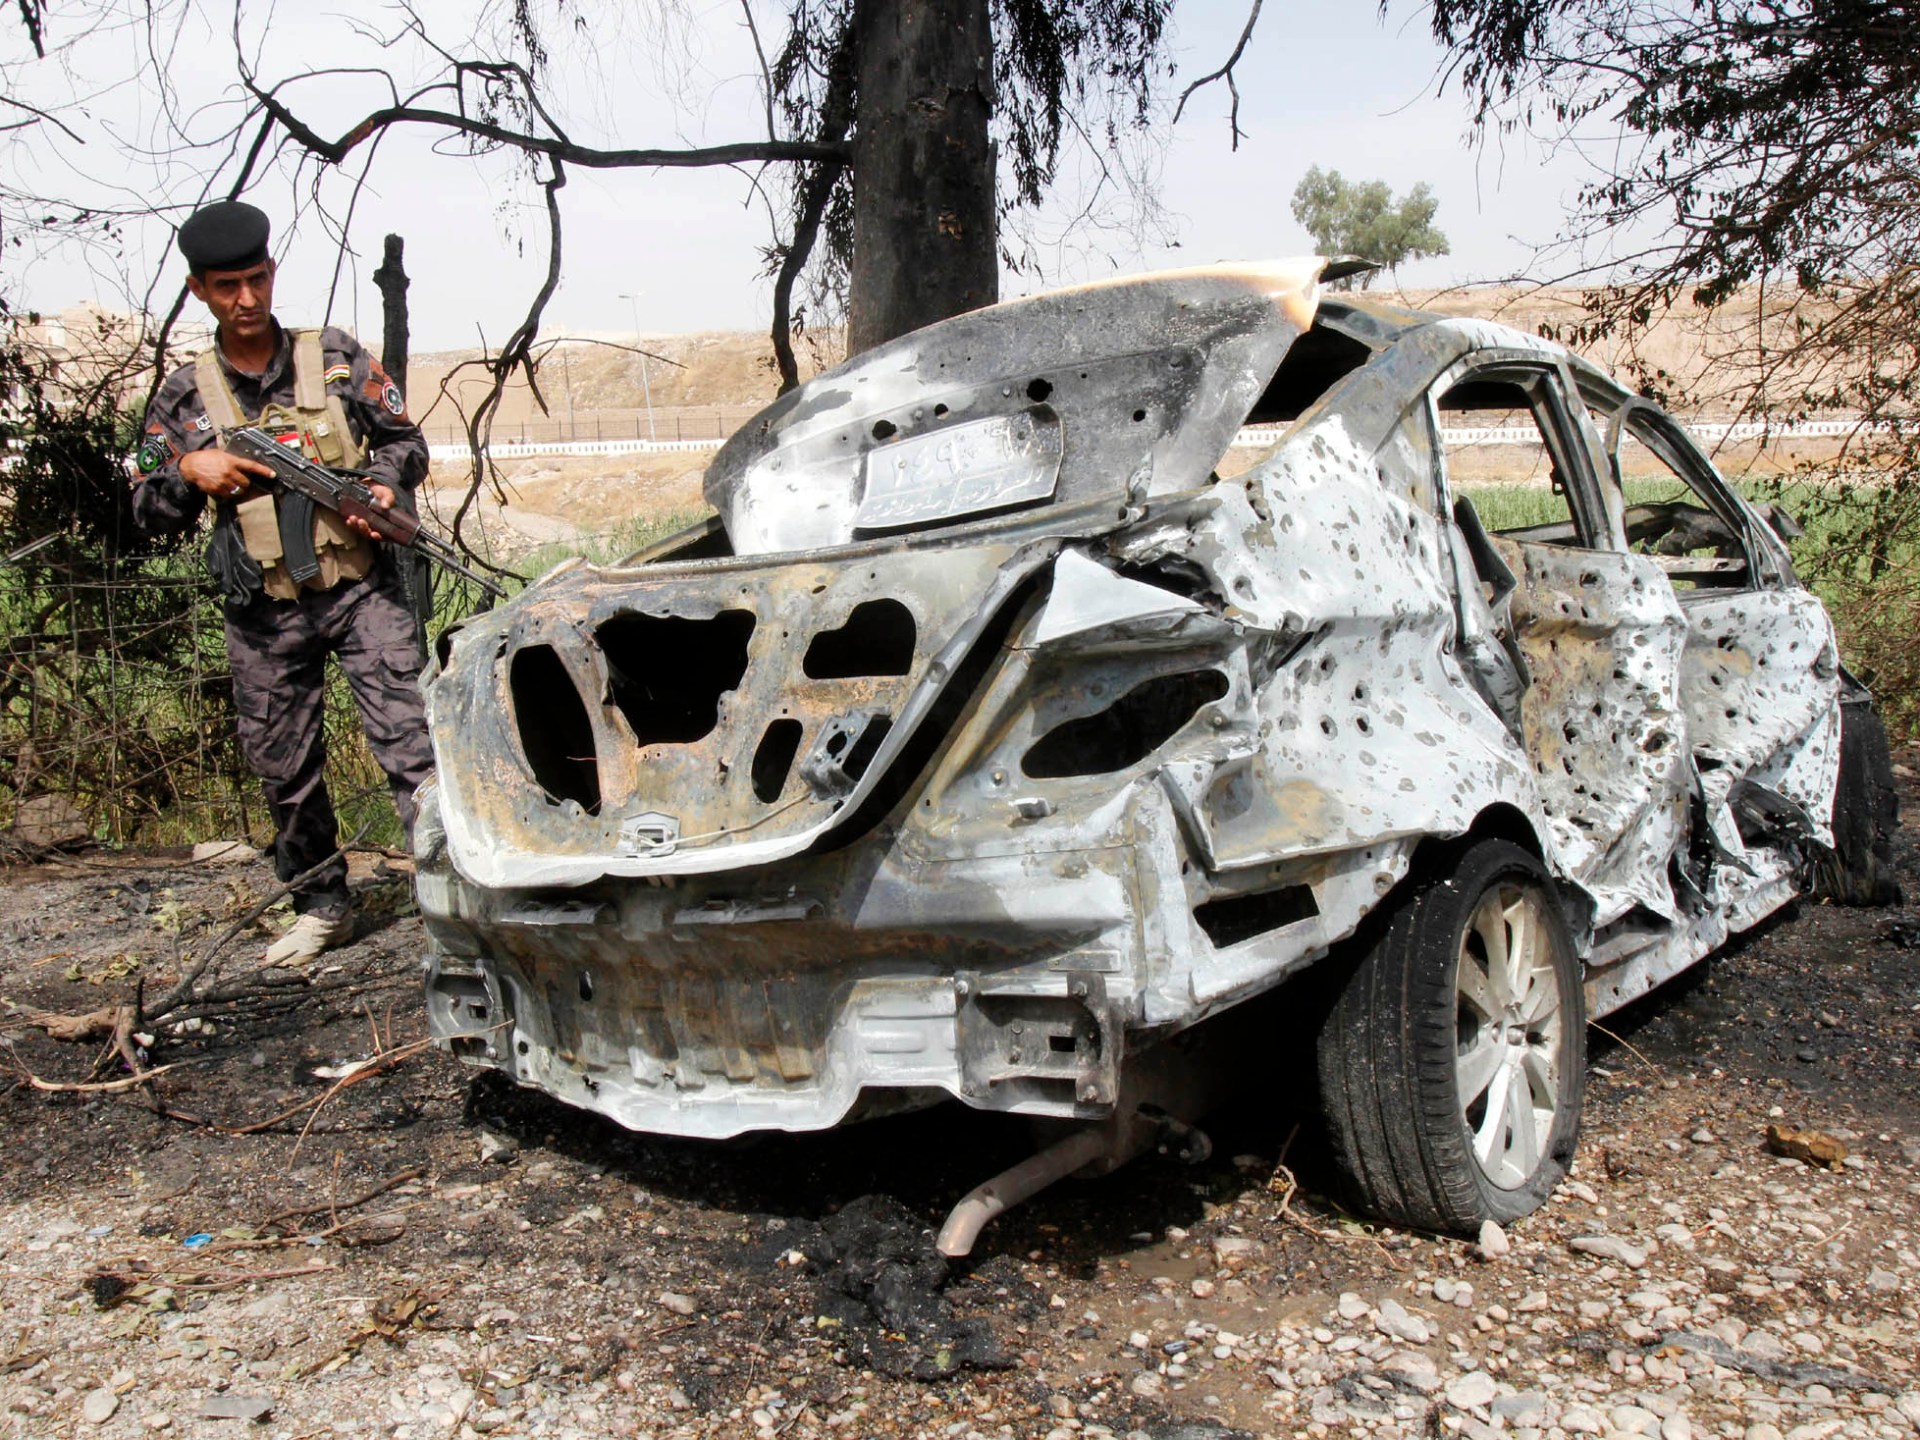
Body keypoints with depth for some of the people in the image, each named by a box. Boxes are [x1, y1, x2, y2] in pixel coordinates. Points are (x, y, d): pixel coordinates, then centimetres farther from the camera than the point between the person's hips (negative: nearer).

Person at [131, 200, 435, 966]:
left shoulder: (337, 358, 4)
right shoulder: (184, 397, 6)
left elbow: (406, 441, 8)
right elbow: (147, 512, 9)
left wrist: (385, 485, -12)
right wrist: (189, 472, -11)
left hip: (361, 590, -2)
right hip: (263, 615, 2)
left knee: (410, 739, -11)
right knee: (284, 768, 11)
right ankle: (322, 907, 27)